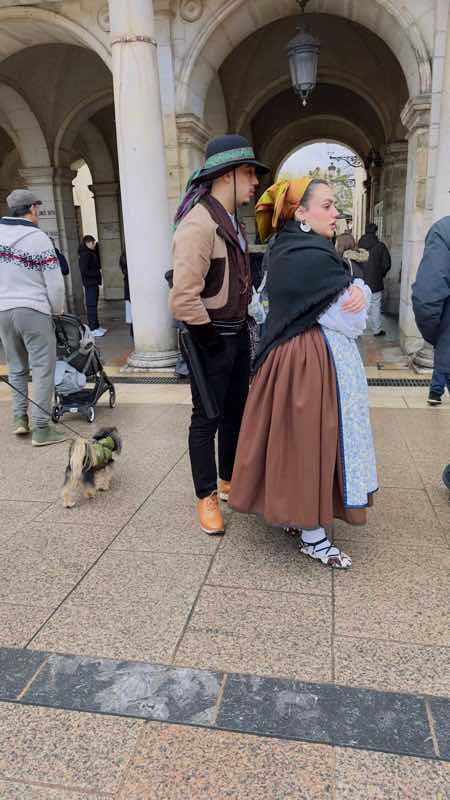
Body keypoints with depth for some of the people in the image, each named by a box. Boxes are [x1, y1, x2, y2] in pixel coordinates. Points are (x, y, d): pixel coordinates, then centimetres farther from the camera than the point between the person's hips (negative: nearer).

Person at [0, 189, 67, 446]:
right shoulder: (39, 238, -10)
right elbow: (55, 283, -10)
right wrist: (57, 310, 6)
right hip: (34, 311, -6)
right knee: (43, 369, 0)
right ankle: (42, 429, 1)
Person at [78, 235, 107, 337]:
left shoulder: (91, 253, 15)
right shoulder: (84, 254, -14)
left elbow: (97, 265, 18)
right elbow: (84, 271, -20)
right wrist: (97, 273, -14)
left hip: (94, 283, 10)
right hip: (90, 283, -10)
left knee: (93, 305, 13)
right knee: (91, 306, -7)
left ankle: (96, 326, 20)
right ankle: (93, 329, -5)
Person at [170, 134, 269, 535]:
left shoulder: (233, 221, 11)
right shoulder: (198, 224, -20)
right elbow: (183, 300, -28)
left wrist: (241, 325, 15)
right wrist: (213, 340, -18)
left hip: (238, 333, 9)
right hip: (212, 338, -9)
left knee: (236, 410, 18)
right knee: (206, 419, 5)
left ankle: (229, 481, 37)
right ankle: (207, 496, 23)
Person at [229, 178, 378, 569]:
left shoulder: (289, 249, 11)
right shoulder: (312, 258, -21)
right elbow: (352, 323, -17)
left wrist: (357, 290, -12)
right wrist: (357, 296, 3)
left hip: (292, 356, 10)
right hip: (314, 364, -10)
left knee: (296, 440, 19)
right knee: (312, 442, 1)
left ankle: (290, 512, 35)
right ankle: (313, 538, 16)